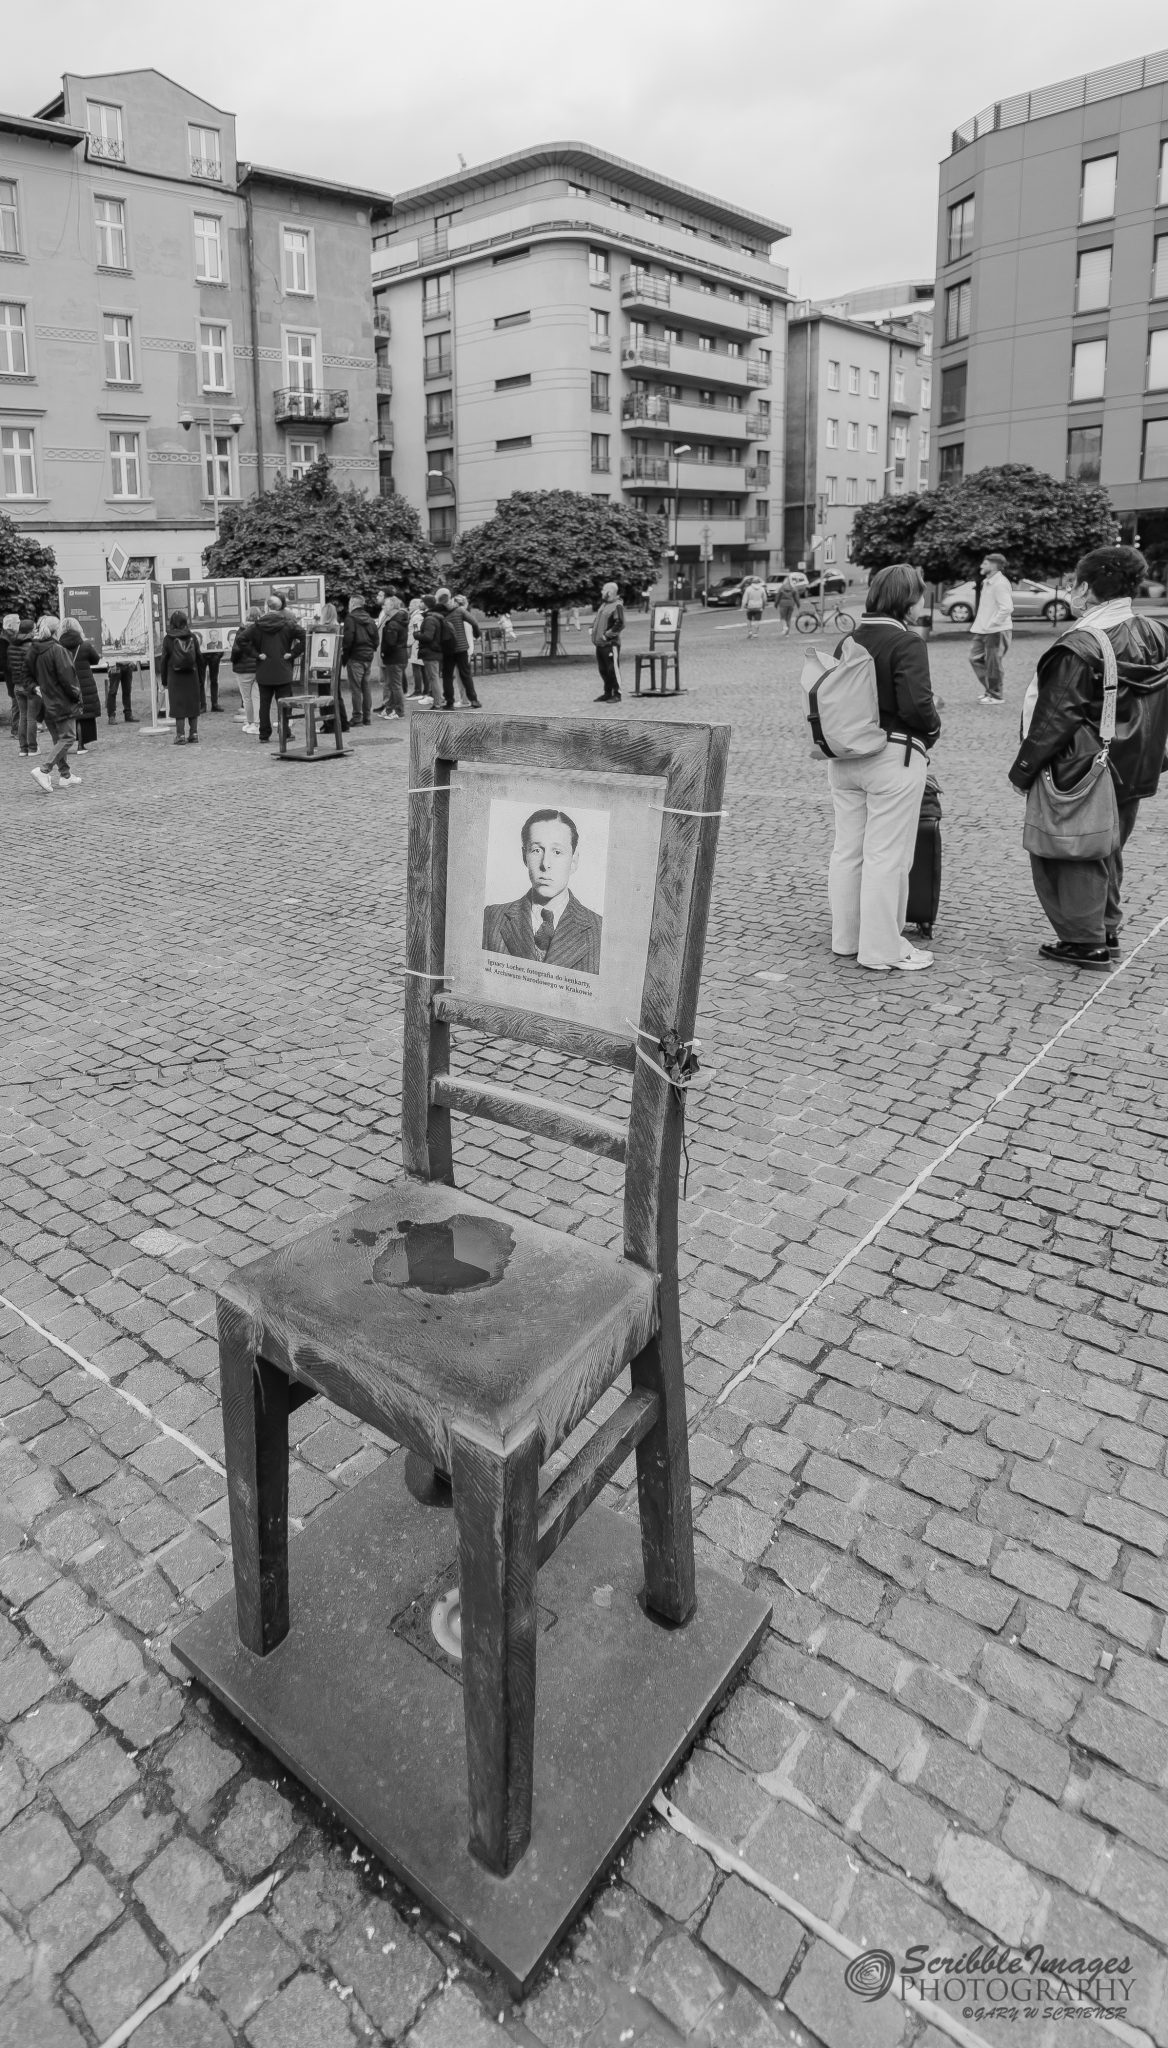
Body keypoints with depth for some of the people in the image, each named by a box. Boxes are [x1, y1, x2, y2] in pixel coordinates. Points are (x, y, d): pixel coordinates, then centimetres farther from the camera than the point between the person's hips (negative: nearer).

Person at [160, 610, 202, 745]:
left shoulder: (168, 639, -4)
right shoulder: (192, 637, 2)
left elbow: (164, 661, -2)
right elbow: (198, 657, 4)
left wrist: (164, 681, 5)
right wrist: (199, 676, 11)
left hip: (175, 676, -2)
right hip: (192, 676, 2)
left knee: (178, 705, 0)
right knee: (193, 704, 8)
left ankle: (180, 735, -3)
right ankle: (194, 734, 9)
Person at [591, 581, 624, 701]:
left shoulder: (617, 606, -11)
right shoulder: (604, 604, 16)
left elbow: (620, 624, -21)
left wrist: (607, 634, -19)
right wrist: (593, 629, 14)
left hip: (610, 644, -9)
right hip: (599, 643, 9)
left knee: (613, 669, -5)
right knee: (603, 670, 12)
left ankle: (616, 695, 1)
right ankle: (607, 693, 21)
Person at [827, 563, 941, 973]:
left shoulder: (847, 642, 6)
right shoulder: (907, 643, -13)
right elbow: (916, 704, -21)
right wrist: (932, 728, -3)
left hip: (844, 756, 7)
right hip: (893, 758, -7)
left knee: (847, 849, 14)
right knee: (886, 855, 0)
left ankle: (846, 939, 26)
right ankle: (882, 950, 7)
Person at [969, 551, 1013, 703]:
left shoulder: (1000, 584, -16)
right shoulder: (987, 582, 14)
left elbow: (1007, 608, -23)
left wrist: (991, 624, -22)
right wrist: (979, 625, 14)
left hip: (996, 631, -10)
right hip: (983, 631, 10)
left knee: (994, 664, -2)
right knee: (975, 658, 13)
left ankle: (996, 696, 9)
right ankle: (989, 690, 22)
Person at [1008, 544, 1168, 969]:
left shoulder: (1078, 648, -20)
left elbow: (1055, 718, -18)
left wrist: (1023, 769, -10)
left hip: (1081, 773, -8)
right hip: (1133, 771, 8)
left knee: (1071, 854, 5)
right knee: (1107, 851, 21)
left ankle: (1085, 942, 8)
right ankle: (1107, 929, 32)